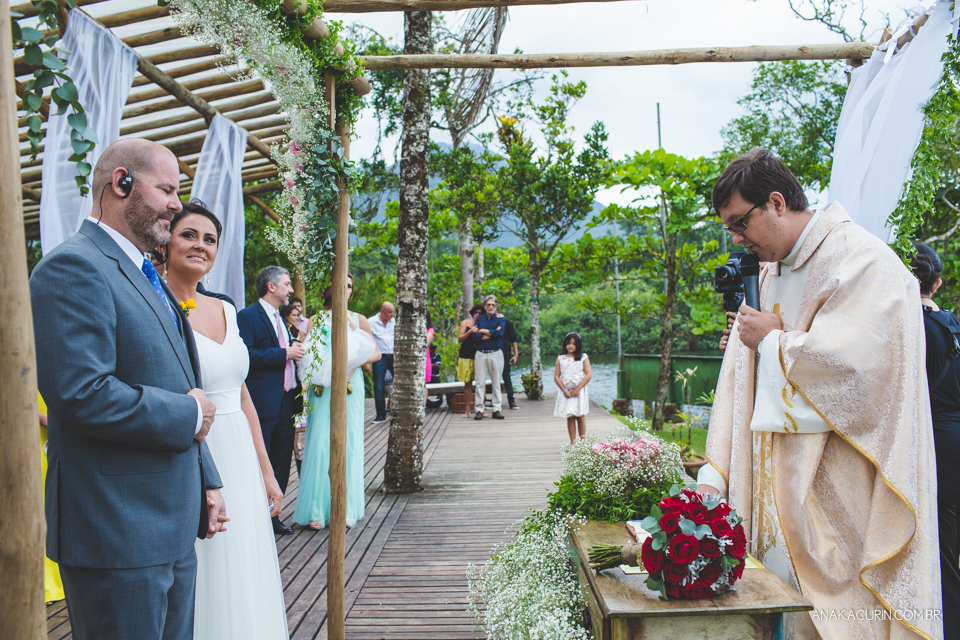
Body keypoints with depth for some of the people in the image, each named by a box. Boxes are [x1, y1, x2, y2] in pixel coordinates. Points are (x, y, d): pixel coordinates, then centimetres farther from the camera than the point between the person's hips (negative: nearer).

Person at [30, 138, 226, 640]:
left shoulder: (146, 277, 17)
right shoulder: (74, 268, -14)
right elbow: (81, 394, -27)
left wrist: (206, 481, 18)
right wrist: (187, 415, -15)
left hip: (173, 528, 9)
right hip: (117, 536, -9)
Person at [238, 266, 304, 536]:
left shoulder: (280, 318, 20)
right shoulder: (247, 316, -8)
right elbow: (247, 355, -19)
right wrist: (284, 354, -18)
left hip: (287, 401, 8)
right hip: (263, 404, -8)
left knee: (282, 463, 12)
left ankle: (272, 514, 22)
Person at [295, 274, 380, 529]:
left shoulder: (358, 320, 10)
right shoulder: (316, 321, 9)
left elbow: (376, 353, 9)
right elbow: (306, 356, 6)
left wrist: (355, 363, -9)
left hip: (349, 386, 1)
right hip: (322, 387, 0)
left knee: (348, 442, 1)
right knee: (320, 443, -6)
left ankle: (346, 506, 11)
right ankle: (317, 509, -1)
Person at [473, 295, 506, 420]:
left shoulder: (500, 319, 5)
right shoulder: (479, 319, 9)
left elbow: (499, 333, -14)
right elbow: (475, 336, -4)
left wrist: (483, 331, -6)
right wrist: (492, 333, -11)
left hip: (496, 354, -1)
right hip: (481, 354, 1)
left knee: (496, 383, 3)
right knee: (480, 383, -1)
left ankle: (496, 410, 8)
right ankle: (479, 410, 2)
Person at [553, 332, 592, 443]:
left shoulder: (584, 358, 3)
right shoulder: (560, 359, 7)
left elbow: (588, 375, -4)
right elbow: (556, 376, 2)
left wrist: (577, 389, -12)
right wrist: (564, 390, -9)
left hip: (580, 391, -1)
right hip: (566, 392, 1)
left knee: (581, 417, 0)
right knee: (570, 417, 1)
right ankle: (572, 442, 6)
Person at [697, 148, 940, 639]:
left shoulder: (858, 259, -12)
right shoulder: (769, 276, 13)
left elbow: (854, 363, -27)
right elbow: (740, 381, 9)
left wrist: (773, 340, -10)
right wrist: (714, 476, 2)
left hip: (841, 497, -7)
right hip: (783, 490, 8)